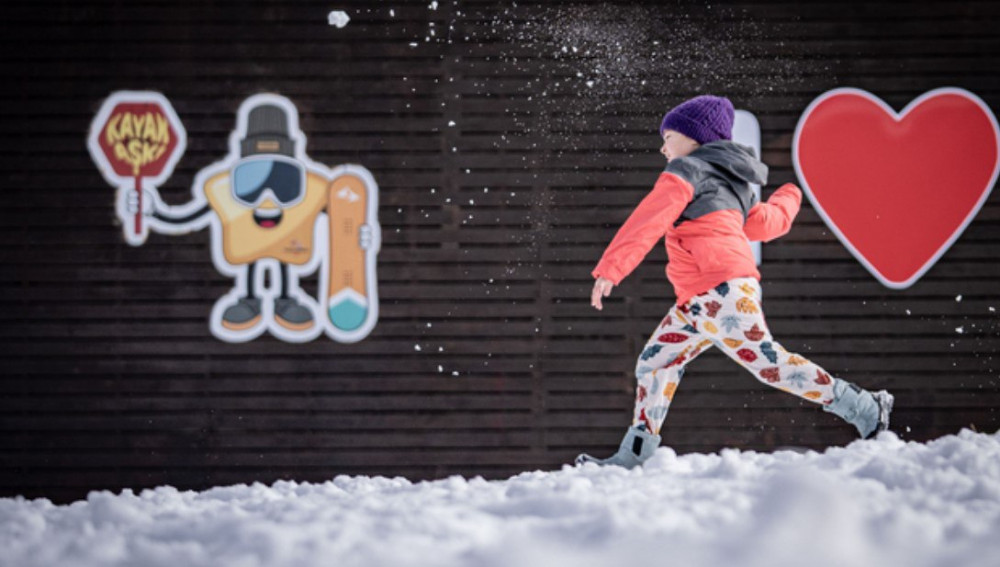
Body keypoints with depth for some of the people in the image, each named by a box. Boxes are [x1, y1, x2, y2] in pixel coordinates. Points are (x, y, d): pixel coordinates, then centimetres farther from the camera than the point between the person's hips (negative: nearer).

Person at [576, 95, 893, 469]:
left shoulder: (687, 169, -1)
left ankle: (865, 409, -6)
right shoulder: (730, 186, 24)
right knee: (654, 363, 11)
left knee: (768, 362, -11)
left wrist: (610, 268, -14)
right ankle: (635, 456, 10)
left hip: (723, 293, -10)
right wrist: (788, 199, 57)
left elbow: (648, 221, -11)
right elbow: (768, 222, 33)